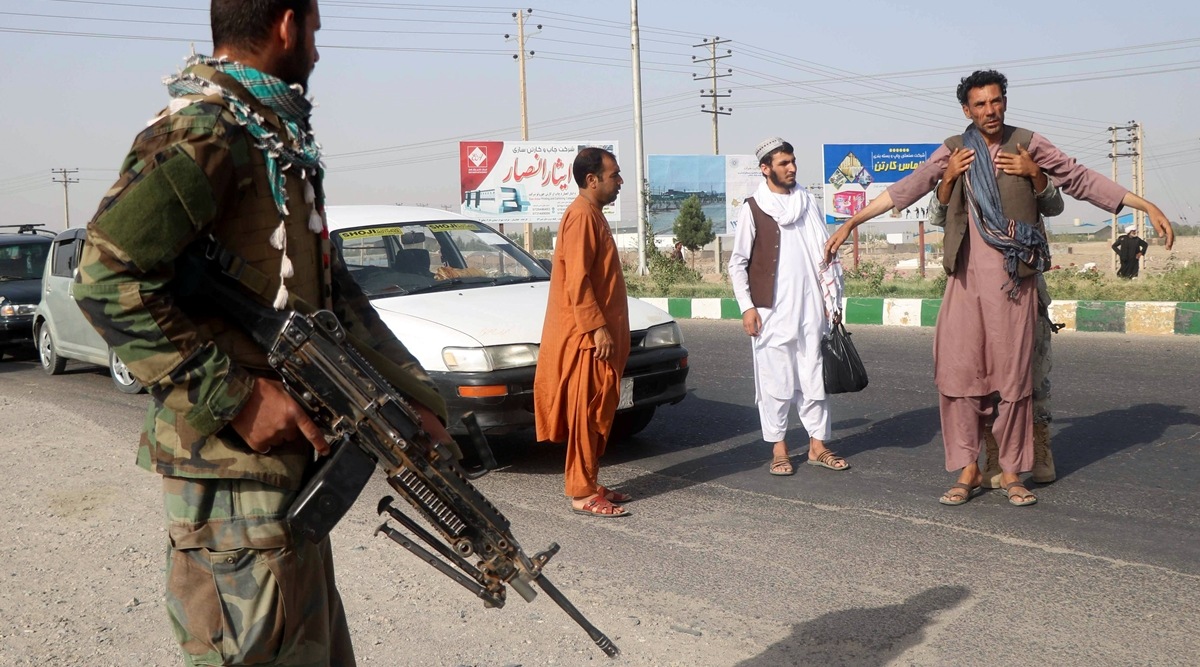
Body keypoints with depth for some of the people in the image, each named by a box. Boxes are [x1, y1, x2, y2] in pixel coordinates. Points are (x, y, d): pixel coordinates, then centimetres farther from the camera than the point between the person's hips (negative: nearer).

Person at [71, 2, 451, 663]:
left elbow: (335, 292, 18)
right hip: (235, 471, -10)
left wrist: (415, 398, 11)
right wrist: (236, 397, -22)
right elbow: (107, 276, -23)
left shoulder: (280, 142, 17)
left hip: (291, 457, 10)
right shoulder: (203, 130, -13)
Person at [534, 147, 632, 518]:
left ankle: (591, 485, 20)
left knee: (597, 414, 13)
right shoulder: (581, 215, -15)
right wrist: (597, 328, -23)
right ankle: (582, 494, 0)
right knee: (586, 415, -6)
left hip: (598, 333, 10)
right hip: (587, 336, -10)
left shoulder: (592, 215, 17)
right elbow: (576, 280, -21)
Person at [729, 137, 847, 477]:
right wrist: (747, 306, -8)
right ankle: (779, 448, 11)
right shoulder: (752, 209, -1)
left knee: (815, 376, 6)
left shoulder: (807, 202, 11)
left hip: (810, 308, 4)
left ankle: (817, 445, 16)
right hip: (771, 310, -3)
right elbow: (737, 263, 0)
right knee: (776, 380, 0)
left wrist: (832, 297, 8)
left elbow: (824, 253, 13)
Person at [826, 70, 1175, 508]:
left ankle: (1011, 472, 11)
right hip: (967, 277, 1)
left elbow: (1081, 180, 11)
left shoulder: (1027, 145, 7)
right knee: (958, 369, -4)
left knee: (1013, 373, 0)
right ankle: (968, 470, 6)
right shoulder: (954, 151, 9)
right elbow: (907, 189, 5)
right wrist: (851, 223, -2)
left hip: (1014, 278, -1)